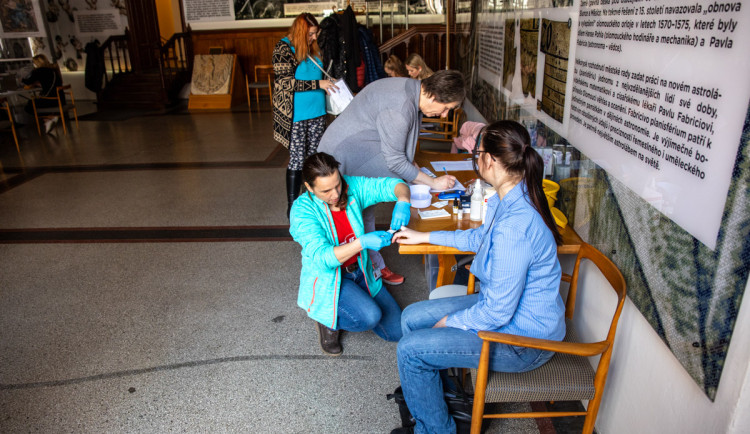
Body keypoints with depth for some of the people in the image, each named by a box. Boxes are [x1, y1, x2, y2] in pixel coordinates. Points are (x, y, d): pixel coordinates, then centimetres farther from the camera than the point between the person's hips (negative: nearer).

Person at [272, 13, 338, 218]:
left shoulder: (313, 48, 10)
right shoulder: (283, 49, -10)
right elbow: (287, 82, -17)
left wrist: (327, 85, 5)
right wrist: (318, 84, -20)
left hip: (317, 112, 7)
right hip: (296, 115, -6)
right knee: (297, 160, -3)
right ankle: (292, 207, 9)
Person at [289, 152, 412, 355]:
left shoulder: (351, 186, -12)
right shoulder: (302, 210, -23)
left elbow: (391, 184, -7)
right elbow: (321, 257, -33)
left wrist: (402, 202, -32)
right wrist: (362, 242, -46)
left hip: (360, 272, 5)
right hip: (327, 279, -5)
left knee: (396, 330, 3)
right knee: (370, 317, -30)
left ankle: (350, 308, 25)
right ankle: (328, 320, 2)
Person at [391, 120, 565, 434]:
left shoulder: (514, 225, -34)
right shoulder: (508, 199, -2)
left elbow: (497, 312, -29)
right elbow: (480, 236, 19)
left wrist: (449, 322, -11)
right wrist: (424, 237, 21)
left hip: (522, 339, -9)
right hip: (507, 305, 9)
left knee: (411, 350, -11)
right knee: (412, 318, 10)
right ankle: (426, 393, 32)